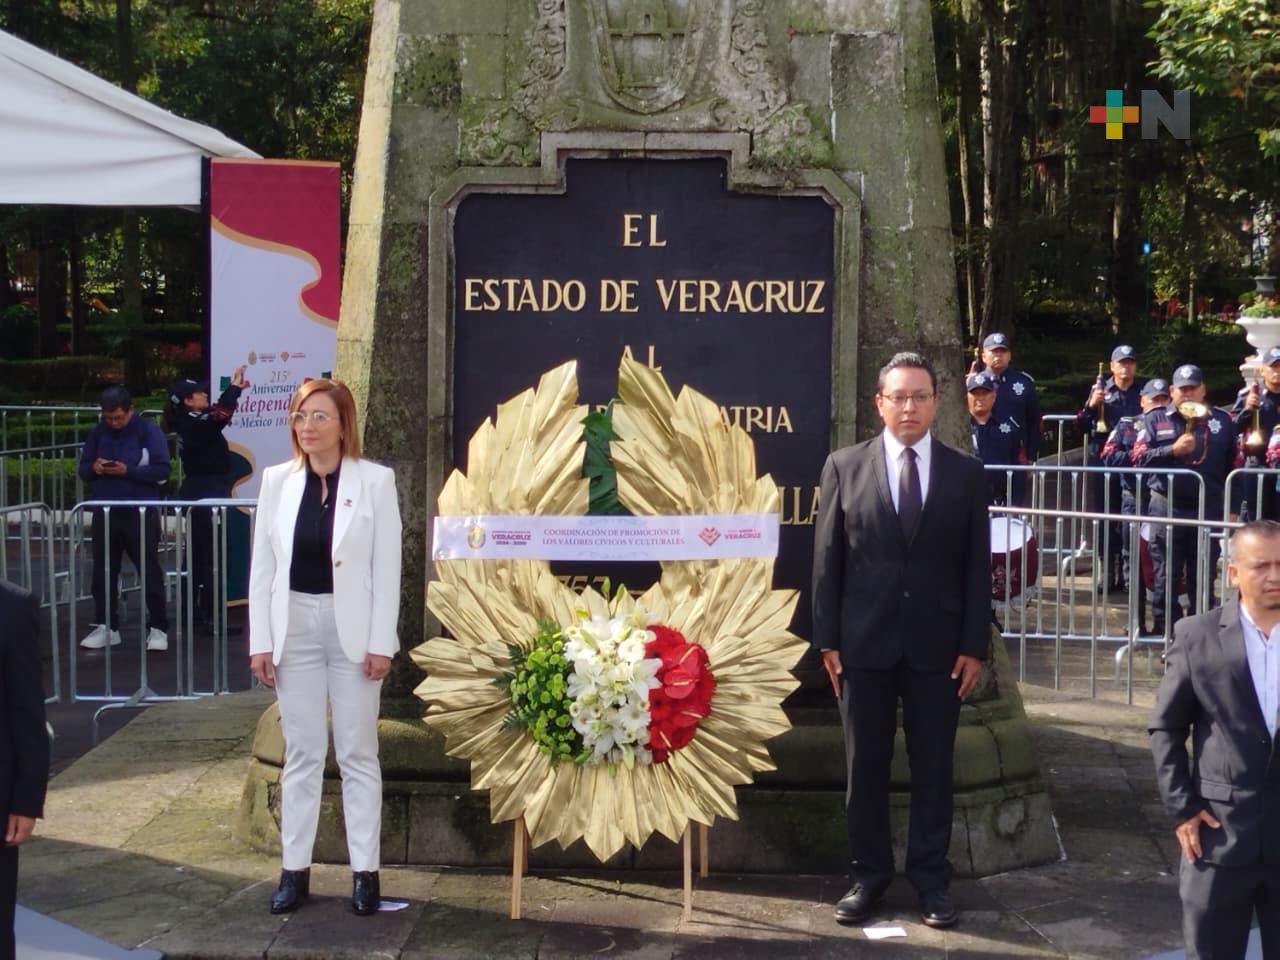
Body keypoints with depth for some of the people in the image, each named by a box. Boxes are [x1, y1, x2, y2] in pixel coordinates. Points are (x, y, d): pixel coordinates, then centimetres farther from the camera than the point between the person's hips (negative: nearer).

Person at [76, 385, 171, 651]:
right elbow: (83, 469, 11)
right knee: (103, 572, 9)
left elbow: (162, 471, -11)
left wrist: (128, 471, -22)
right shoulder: (97, 432, 5)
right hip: (105, 513, 4)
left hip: (140, 513, -4)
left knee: (150, 572, 1)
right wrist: (94, 468, -12)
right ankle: (105, 627, 19)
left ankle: (158, 628, 7)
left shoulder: (148, 430, -6)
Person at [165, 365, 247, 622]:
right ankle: (209, 613, -4)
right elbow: (221, 414, -35)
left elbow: (217, 411, 17)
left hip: (198, 492, 10)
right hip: (206, 494, -10)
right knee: (212, 554, -6)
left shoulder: (190, 421, 8)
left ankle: (191, 609, 21)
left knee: (198, 553, 14)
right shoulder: (194, 425, -19)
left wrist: (235, 388, 6)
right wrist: (235, 387, -24)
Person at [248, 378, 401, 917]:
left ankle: (365, 871, 12)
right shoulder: (277, 480, 4)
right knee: (301, 753, 9)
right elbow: (262, 565, 5)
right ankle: (294, 869, 17)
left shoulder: (375, 481, -5)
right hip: (294, 625, 3)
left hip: (351, 626, -2)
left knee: (357, 753, 5)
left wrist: (381, 642, -9)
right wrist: (260, 641, 0)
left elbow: (388, 567, -5)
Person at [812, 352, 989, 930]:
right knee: (865, 765, 8)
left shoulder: (966, 474, 3)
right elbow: (827, 557, 2)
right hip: (864, 641, 0)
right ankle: (868, 873, 20)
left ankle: (930, 877, 18)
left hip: (937, 644, 0)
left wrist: (974, 645, -2)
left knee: (933, 766, 7)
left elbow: (977, 566, 3)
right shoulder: (845, 466, 2)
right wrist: (827, 638, -3)